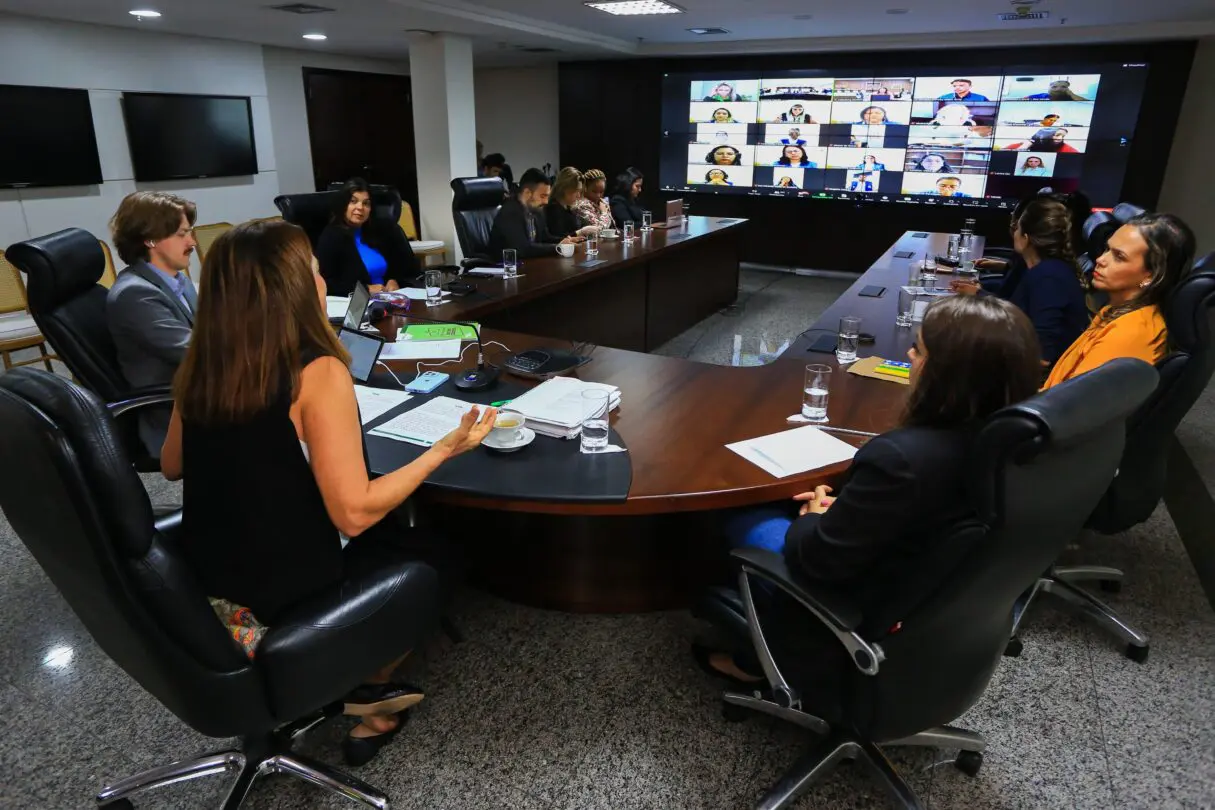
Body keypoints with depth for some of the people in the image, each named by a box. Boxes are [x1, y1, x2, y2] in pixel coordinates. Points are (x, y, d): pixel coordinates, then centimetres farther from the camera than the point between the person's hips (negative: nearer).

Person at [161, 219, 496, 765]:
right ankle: (372, 697, 33)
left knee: (386, 533, 27)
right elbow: (354, 513, -23)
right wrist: (444, 449, -15)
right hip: (285, 607, -7)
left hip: (206, 591, 7)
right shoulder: (317, 373, -24)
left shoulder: (201, 367, -3)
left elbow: (172, 467, 12)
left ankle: (352, 684, 31)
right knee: (414, 553, 20)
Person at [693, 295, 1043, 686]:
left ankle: (754, 660, 32)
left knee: (740, 517, 13)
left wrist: (814, 519, -4)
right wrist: (844, 508, 2)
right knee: (778, 508, 22)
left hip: (870, 615, -7)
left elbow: (819, 559, -24)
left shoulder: (901, 458, -36)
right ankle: (762, 653, 32)